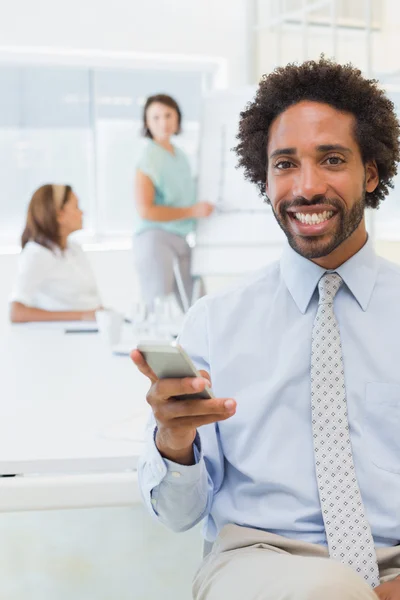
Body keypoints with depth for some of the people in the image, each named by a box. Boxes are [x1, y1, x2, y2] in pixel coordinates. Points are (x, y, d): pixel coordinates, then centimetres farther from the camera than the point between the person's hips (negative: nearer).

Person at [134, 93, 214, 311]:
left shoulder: (180, 155, 13)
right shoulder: (149, 158, -11)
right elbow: (145, 210, -18)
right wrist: (193, 211, -14)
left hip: (180, 239, 8)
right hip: (154, 236, -8)